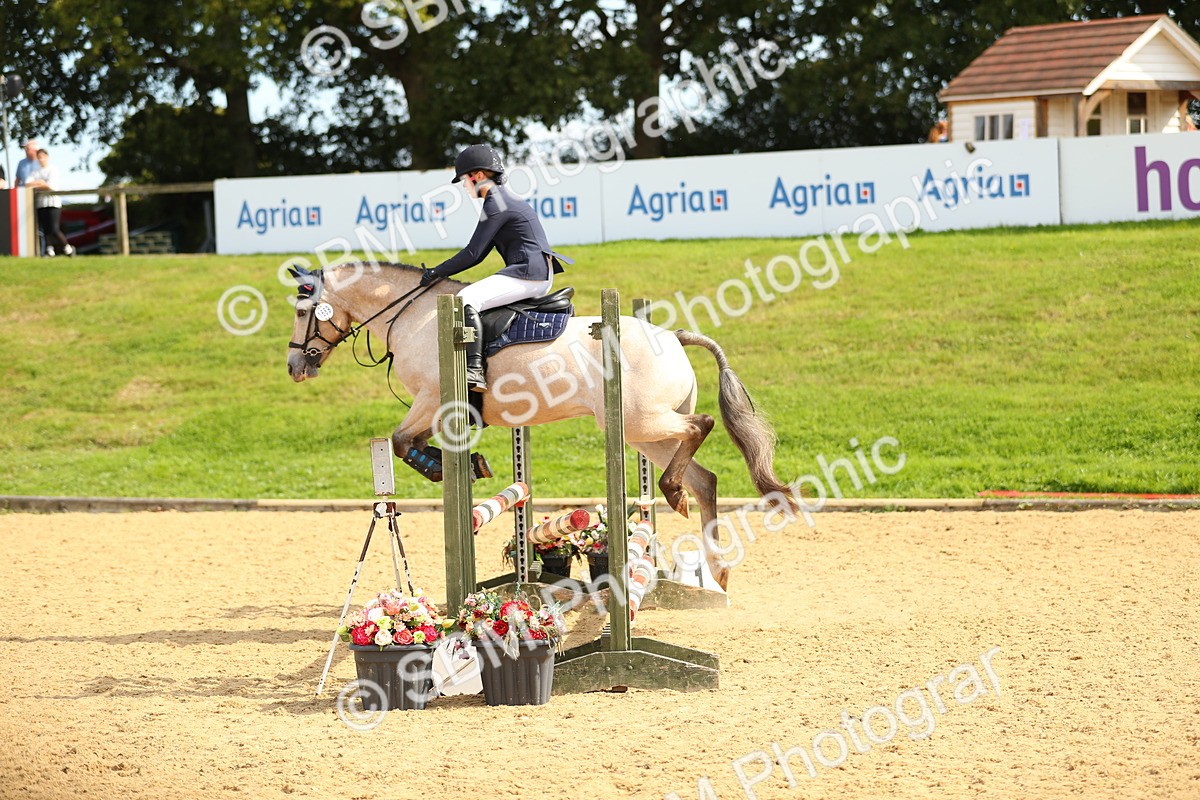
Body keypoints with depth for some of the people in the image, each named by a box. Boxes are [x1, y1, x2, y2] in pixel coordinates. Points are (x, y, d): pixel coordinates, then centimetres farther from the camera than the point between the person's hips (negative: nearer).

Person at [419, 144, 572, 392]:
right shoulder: (505, 198, 21)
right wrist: (442, 272, 16)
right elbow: (479, 254, 22)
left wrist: (438, 272, -4)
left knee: (466, 299, -25)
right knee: (474, 296, 28)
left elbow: (473, 253, -14)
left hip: (527, 274, -11)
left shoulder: (495, 204, -11)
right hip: (538, 277, 11)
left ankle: (474, 370, -34)